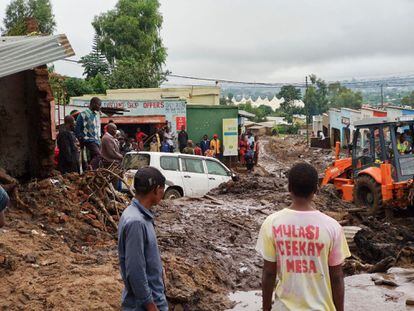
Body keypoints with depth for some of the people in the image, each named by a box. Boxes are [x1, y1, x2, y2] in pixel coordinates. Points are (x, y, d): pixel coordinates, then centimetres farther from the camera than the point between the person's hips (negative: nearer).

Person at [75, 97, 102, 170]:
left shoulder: (97, 115, 17)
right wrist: (81, 139, -6)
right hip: (89, 139, -8)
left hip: (97, 140, 8)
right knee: (98, 155, -26)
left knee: (93, 158, 7)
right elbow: (77, 128, -5)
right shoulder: (83, 114, -6)